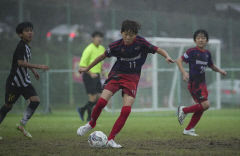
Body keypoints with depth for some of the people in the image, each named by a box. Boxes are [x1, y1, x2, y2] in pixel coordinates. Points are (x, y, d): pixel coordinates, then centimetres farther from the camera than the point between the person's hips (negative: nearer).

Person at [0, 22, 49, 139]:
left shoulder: (27, 46, 9)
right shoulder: (21, 46, -18)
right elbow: (20, 62, -32)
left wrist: (33, 71, 26)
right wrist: (38, 67, -34)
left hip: (25, 81, 8)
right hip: (14, 81, -8)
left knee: (35, 101, -7)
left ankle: (22, 125, 1)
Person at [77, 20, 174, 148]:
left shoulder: (140, 42, -10)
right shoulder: (116, 45, -8)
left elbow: (157, 50, -6)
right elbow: (103, 56, 6)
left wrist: (167, 57, -28)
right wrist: (87, 68, 15)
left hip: (132, 78, 0)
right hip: (117, 75, 0)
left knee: (126, 110, -14)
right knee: (102, 101, -19)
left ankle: (111, 139, -5)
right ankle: (91, 124, 10)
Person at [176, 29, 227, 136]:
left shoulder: (207, 53, 12)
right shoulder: (192, 51, -8)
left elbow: (212, 66, 26)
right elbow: (179, 60, -9)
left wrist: (219, 70, 8)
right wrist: (184, 72, -21)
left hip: (202, 82, 8)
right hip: (194, 82, -8)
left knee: (201, 108, 8)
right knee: (205, 105, -17)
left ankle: (189, 129, 19)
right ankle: (184, 110, 3)